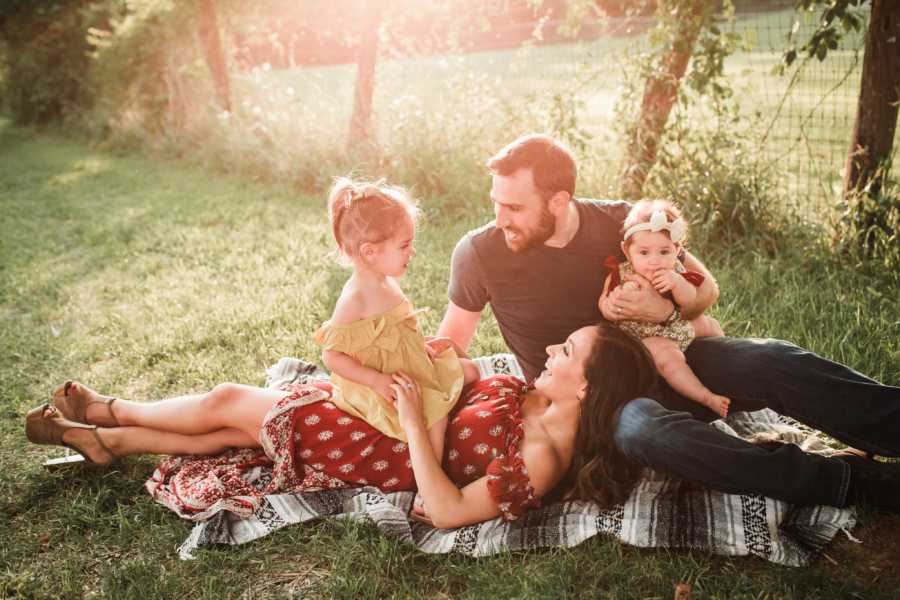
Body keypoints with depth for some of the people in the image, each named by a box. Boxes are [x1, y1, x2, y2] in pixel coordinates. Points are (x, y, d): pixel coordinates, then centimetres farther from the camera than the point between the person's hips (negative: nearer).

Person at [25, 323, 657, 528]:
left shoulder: (540, 460, -28)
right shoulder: (534, 394, -3)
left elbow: (447, 510, -31)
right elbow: (466, 382, 13)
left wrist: (414, 421, -29)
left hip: (385, 458, -7)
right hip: (402, 414, 8)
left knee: (227, 404, 2)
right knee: (233, 426, 11)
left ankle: (107, 411, 28)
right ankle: (102, 437, 31)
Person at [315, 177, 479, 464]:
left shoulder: (387, 281, 2)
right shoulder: (354, 299, -26)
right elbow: (331, 355, -23)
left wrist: (422, 344, 5)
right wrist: (376, 380, -27)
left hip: (412, 367, 9)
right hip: (385, 386, -9)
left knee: (468, 370, 11)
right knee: (433, 412, -26)